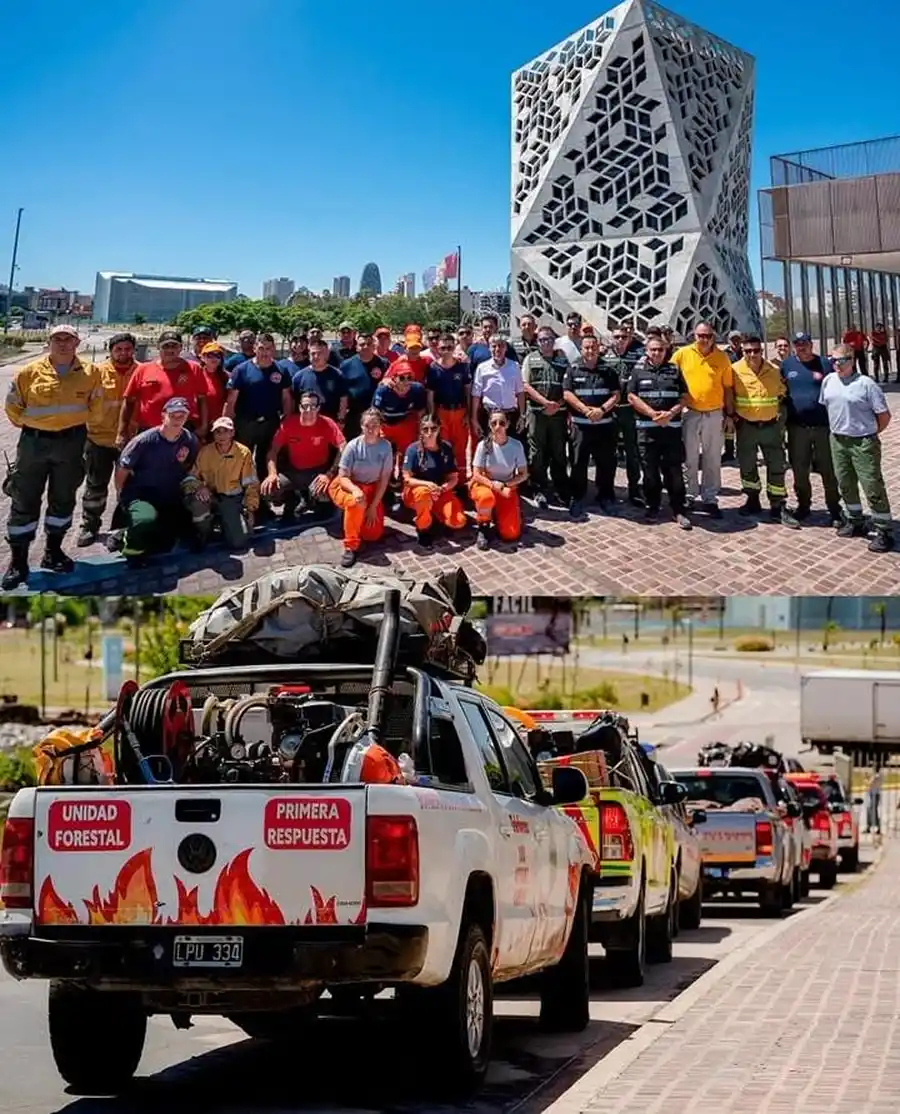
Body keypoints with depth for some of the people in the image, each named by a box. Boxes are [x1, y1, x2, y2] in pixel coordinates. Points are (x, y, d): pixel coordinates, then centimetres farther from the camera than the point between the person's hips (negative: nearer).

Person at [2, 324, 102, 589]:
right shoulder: (29, 373, -6)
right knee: (24, 500, -1)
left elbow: (95, 407, 11)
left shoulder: (90, 373, -2)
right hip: (34, 442, -2)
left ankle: (53, 552, 29)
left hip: (71, 443, 2)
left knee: (63, 499, 13)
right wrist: (30, 425, 8)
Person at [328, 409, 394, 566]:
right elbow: (343, 477, -18)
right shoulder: (353, 446, -20)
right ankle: (350, 546, -23)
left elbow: (384, 479, -8)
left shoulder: (385, 446, -14)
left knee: (374, 534, -9)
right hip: (346, 486, -3)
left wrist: (373, 506, -12)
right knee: (357, 503, -39)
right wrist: (356, 490, -39)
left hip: (371, 489, 3)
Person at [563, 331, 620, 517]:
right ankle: (577, 499, 9)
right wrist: (585, 410, -16)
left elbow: (615, 395, 4)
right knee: (579, 463, 0)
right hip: (580, 424, -1)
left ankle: (606, 497, 17)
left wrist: (602, 409, -14)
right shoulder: (573, 370, 3)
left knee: (607, 463, 5)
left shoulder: (608, 370, 7)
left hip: (605, 424, 1)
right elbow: (567, 394, -4)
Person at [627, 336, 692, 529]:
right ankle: (652, 507, 15)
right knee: (650, 470, 4)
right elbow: (631, 397, -2)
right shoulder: (638, 371, 6)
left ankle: (679, 510, 2)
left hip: (672, 427, 0)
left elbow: (684, 397, 7)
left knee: (674, 470, -1)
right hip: (646, 428, 0)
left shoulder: (674, 370, 10)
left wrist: (671, 413, -10)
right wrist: (653, 414, -12)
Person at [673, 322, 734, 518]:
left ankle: (710, 499, 16)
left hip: (714, 414, 1)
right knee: (689, 458, 8)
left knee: (713, 459, 8)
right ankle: (689, 495, 20)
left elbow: (727, 388, 5)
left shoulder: (722, 357, 0)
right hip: (689, 413, -1)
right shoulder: (682, 354, -4)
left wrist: (730, 414, 4)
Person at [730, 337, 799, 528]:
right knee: (747, 466, 10)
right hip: (746, 426, -1)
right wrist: (732, 415, -2)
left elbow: (782, 395, 13)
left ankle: (778, 507, 6)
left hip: (771, 425, 1)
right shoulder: (735, 370, -8)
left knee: (777, 467, 0)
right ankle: (752, 500, 27)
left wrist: (781, 417, 10)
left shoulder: (774, 371, -1)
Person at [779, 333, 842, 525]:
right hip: (797, 426, 2)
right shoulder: (787, 365, 7)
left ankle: (835, 510, 9)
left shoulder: (824, 364, 0)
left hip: (824, 425, -2)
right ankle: (803, 505, 26)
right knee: (799, 470, 10)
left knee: (828, 470, 2)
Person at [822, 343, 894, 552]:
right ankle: (855, 522, 35)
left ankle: (884, 532, 2)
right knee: (845, 484, 18)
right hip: (838, 441, 7)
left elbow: (884, 415, -9)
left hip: (863, 443, -6)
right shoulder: (828, 381, 4)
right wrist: (838, 428, 12)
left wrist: (870, 433, 0)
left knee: (873, 487, -4)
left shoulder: (866, 384, -14)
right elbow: (824, 405, 16)